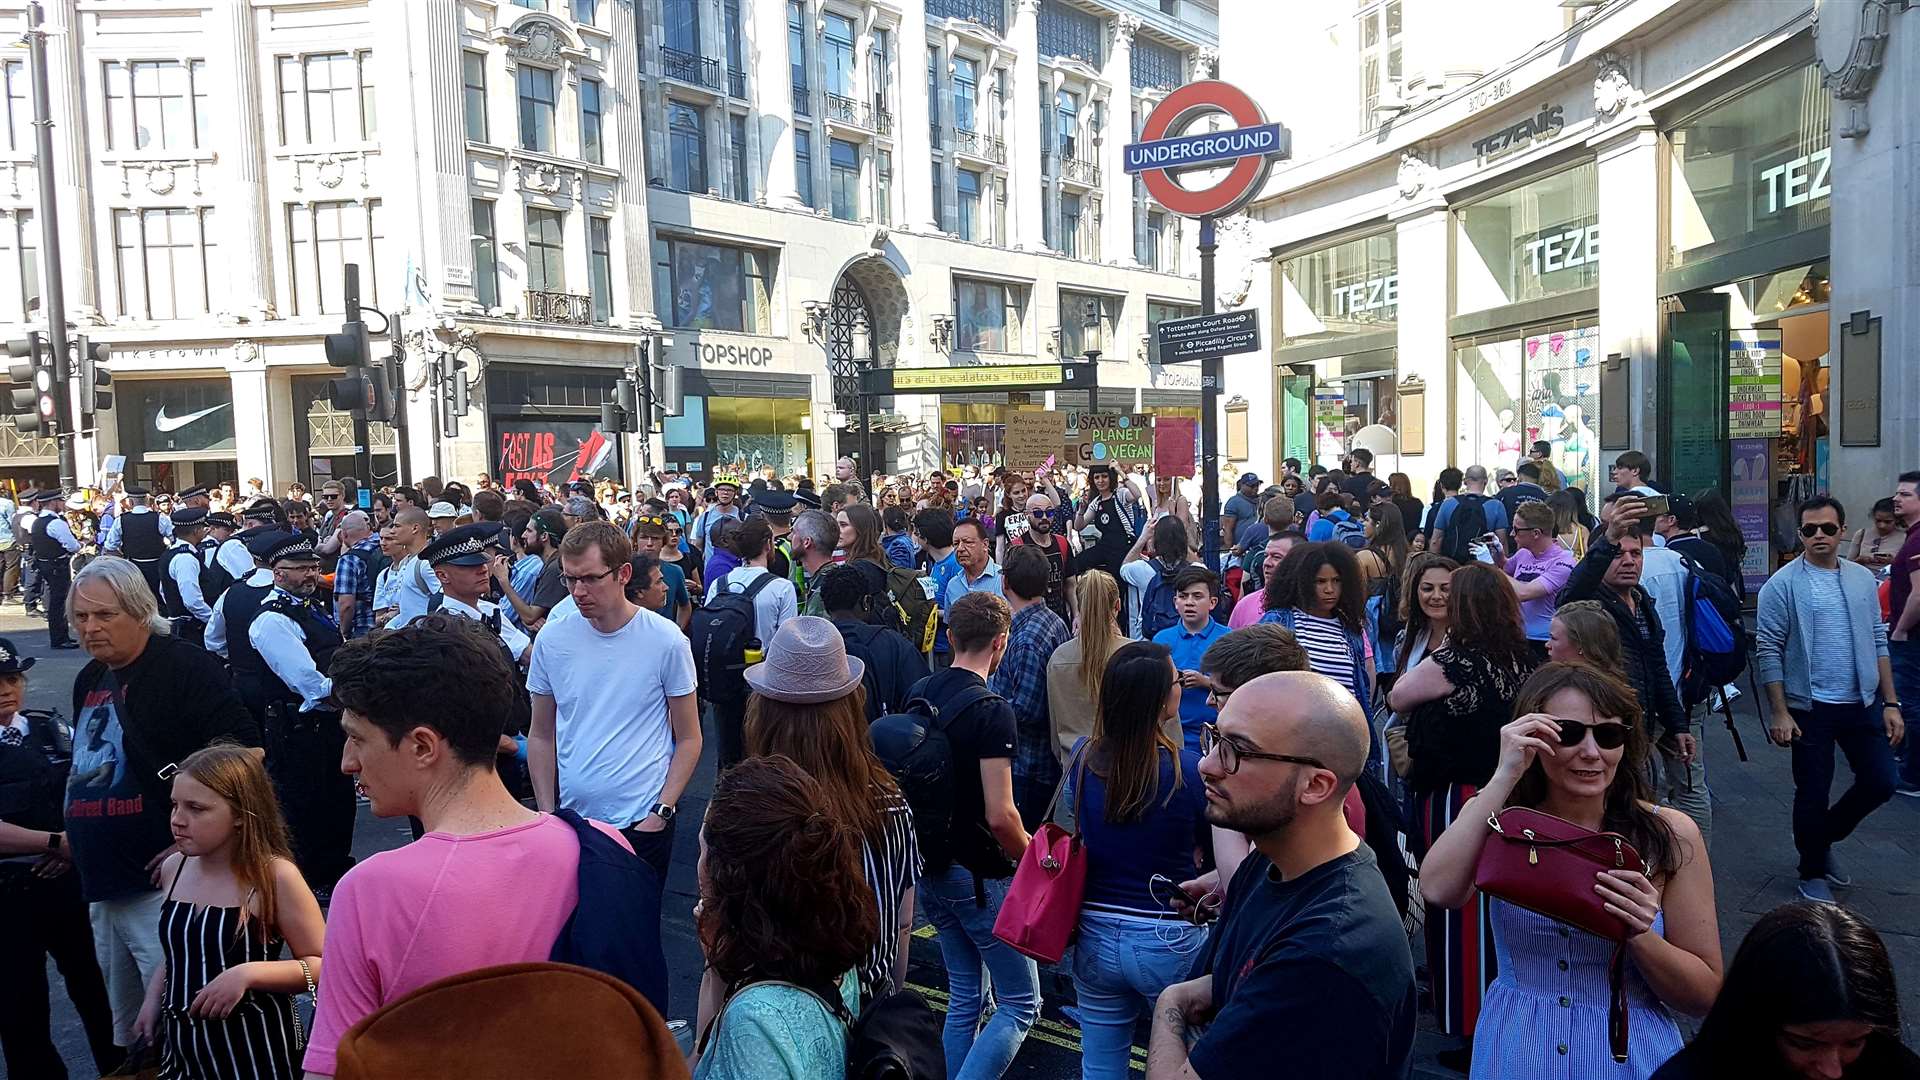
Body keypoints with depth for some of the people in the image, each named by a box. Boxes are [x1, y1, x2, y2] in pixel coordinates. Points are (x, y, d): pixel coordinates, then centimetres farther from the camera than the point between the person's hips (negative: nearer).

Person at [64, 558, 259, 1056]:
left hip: (164, 885, -9)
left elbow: (244, 748, -22)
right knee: (126, 1029, 19)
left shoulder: (183, 665, -13)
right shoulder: (89, 680, 13)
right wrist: (77, 837, 17)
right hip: (104, 888, 9)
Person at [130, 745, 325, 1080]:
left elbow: (323, 965, -13)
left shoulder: (275, 876, -17)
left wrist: (248, 974, -23)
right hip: (183, 1049, 6)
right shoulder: (173, 868, 1)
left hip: (254, 1051, -5)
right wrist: (152, 1000, 4)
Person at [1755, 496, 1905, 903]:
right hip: (1811, 707, -5)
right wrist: (1779, 712, -13)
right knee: (1813, 794, 4)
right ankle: (1813, 872, 24)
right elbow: (1768, 651, -10)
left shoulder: (1863, 579, 7)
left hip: (1862, 703, 5)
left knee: (1882, 781, 7)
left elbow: (1878, 643, 10)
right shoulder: (1783, 585, -9)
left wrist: (1890, 703, 5)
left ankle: (1825, 837, 32)